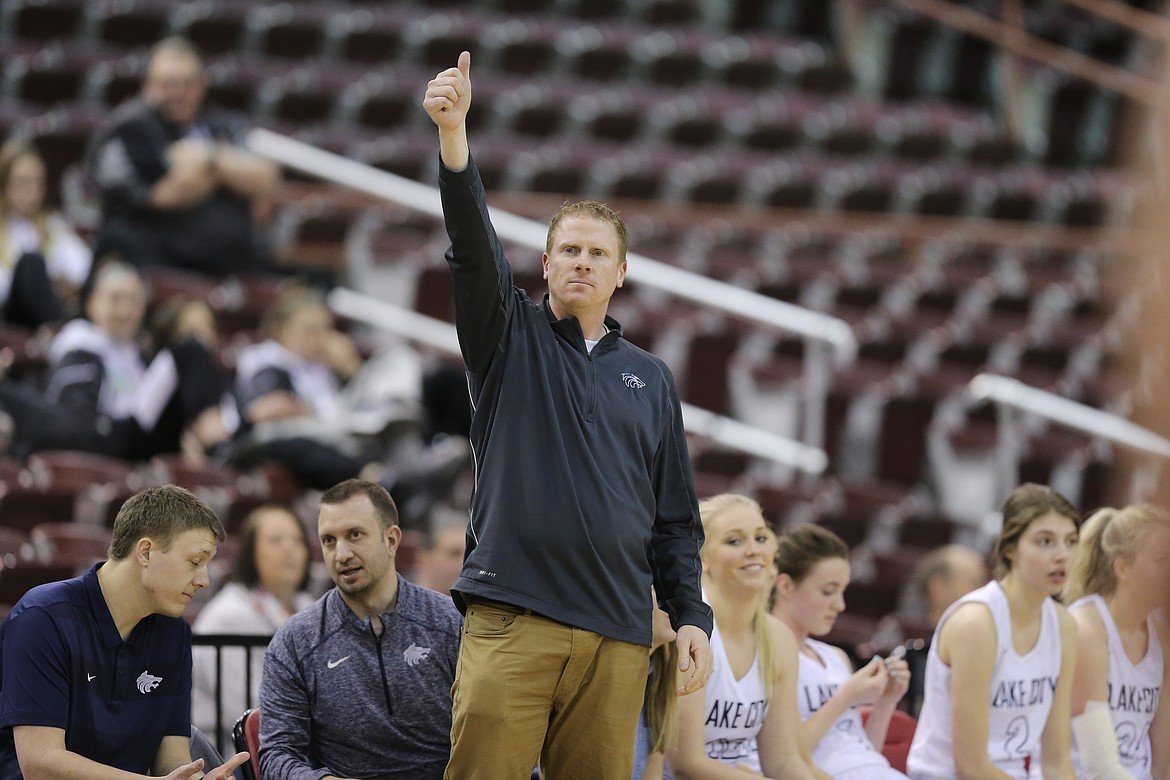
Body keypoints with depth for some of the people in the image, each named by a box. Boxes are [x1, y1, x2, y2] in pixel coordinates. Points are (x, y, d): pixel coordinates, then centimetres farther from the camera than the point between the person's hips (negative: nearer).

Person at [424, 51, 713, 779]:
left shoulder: (652, 379, 18)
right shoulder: (511, 337, 11)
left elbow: (677, 518, 18)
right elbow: (475, 247, -7)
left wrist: (691, 616, 6)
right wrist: (453, 132, -22)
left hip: (617, 635, 3)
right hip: (512, 623, -3)